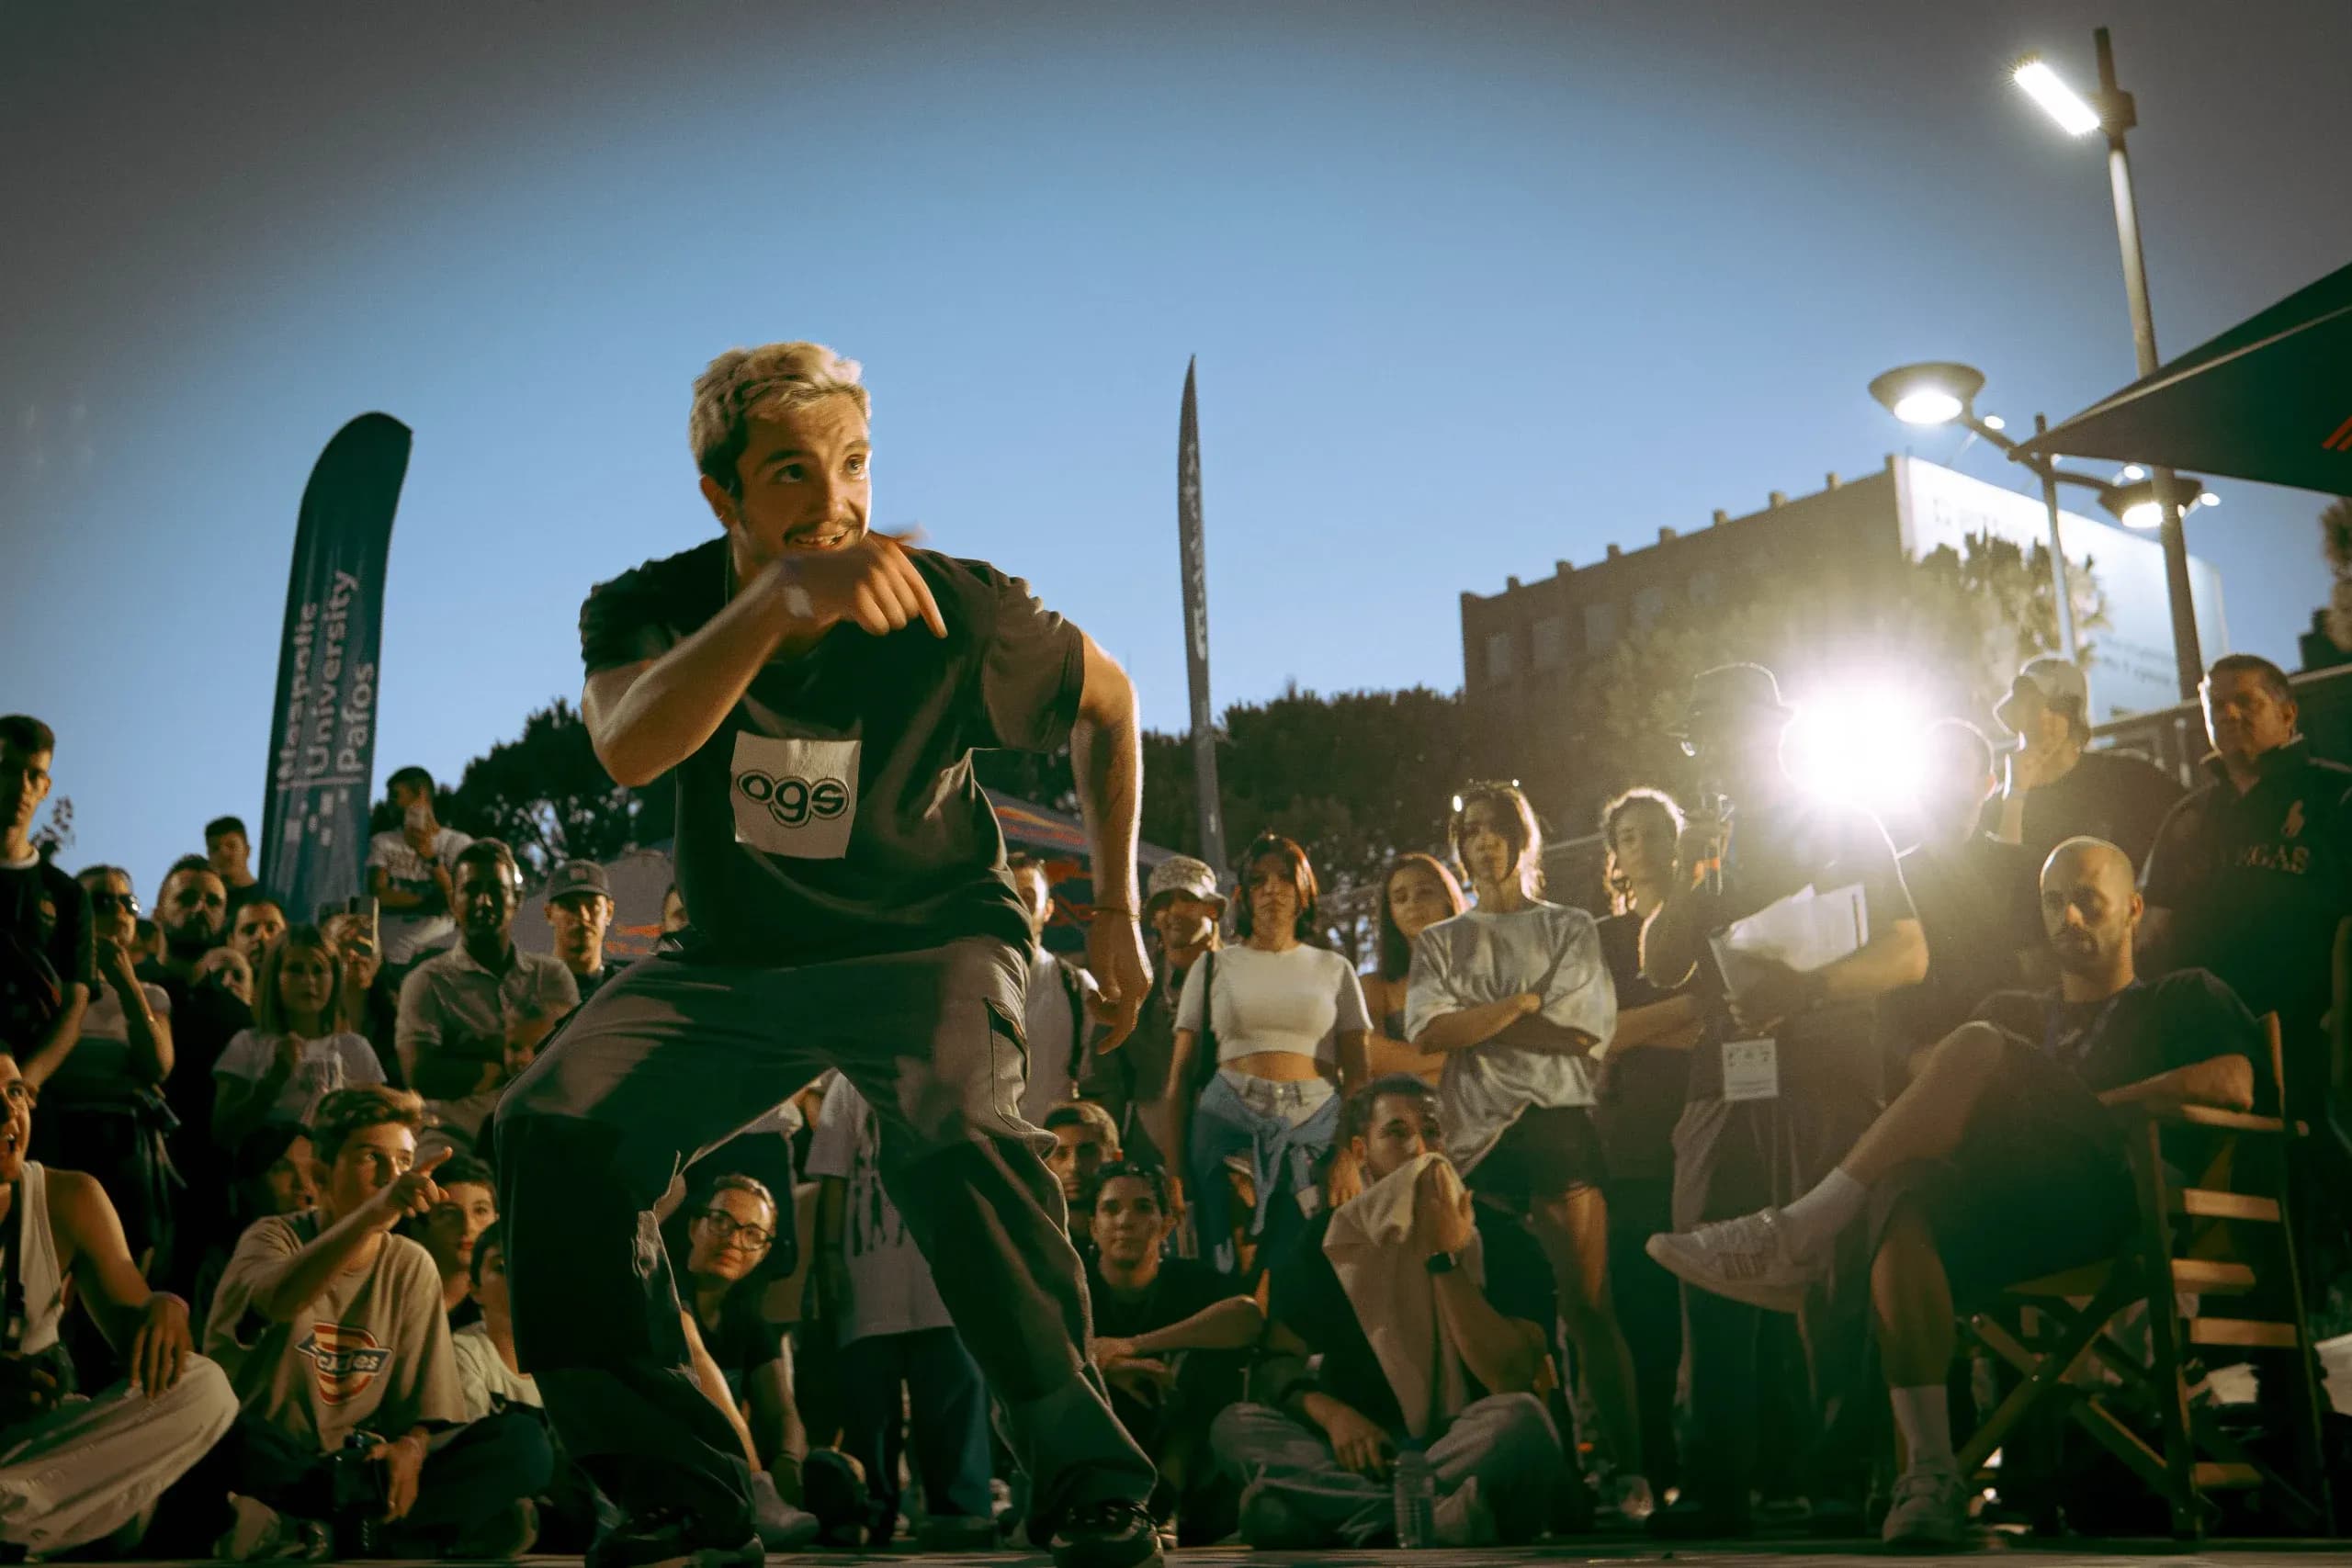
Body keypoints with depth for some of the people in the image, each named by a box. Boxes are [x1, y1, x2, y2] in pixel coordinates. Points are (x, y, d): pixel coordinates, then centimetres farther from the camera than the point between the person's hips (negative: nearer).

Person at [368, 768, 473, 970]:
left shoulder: (457, 843, 5)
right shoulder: (383, 842, 14)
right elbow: (378, 893, -1)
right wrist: (430, 900, -8)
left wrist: (432, 857, -16)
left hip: (436, 952, -2)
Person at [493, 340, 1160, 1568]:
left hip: (926, 936, -3)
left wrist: (1116, 907, 2)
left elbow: (1106, 699, 3)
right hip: (736, 955, 3)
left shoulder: (955, 612, -17)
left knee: (953, 1140, -35)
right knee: (553, 1126, -21)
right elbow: (628, 750, -39)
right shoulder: (648, 610, -14)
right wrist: (777, 598, -55)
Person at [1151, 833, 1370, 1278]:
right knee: (1229, 1272, -1)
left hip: (1317, 1127, 1)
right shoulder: (1213, 969, 11)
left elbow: (1356, 1074, 7)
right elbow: (1180, 1074, 7)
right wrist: (1175, 1169, -2)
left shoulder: (1334, 969, 13)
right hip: (1228, 1124, 0)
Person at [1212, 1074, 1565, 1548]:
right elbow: (1278, 1363, 2)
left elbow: (1512, 1380, -13)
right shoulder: (1323, 1241, 6)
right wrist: (1329, 1412, -20)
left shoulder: (1501, 1238, -2)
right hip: (1362, 1451, 2)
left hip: (1472, 1450, -2)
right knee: (1236, 1425, -24)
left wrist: (1445, 1259, -17)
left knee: (1522, 1418, -34)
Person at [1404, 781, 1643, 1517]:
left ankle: (1630, 1465, -6)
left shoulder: (1569, 927, 14)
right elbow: (1427, 1030, 0)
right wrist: (1527, 1002, -4)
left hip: (1556, 1120, -2)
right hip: (1473, 1132, 2)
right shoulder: (1440, 942, 18)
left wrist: (1475, 1024, -1)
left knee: (1587, 1300, -8)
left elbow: (1586, 1030, -1)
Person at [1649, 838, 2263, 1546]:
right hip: (2002, 1222, 4)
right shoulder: (2015, 1012, 39)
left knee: (1980, 1047, -26)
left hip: (2116, 1190, -3)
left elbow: (2234, 1083, 4)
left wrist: (2085, 1108, -2)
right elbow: (1921, 1064, 25)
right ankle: (1931, 1473, -40)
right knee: (1906, 1189, -34)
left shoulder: (2185, 997, 25)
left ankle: (1800, 1236, -28)